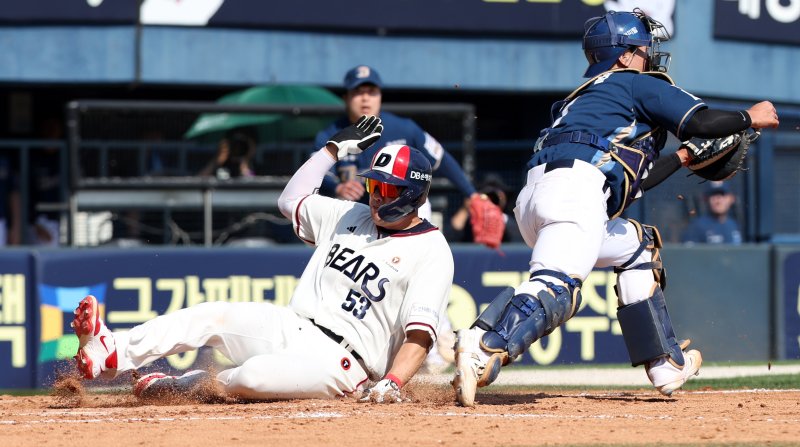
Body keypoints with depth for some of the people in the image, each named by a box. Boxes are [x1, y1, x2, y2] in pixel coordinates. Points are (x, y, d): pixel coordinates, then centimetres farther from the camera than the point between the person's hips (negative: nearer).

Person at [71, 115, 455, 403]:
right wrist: (335, 148, 24)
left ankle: (184, 386, -6)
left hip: (340, 359, -8)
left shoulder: (432, 252, -8)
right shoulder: (352, 216, 15)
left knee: (255, 376, -32)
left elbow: (420, 332, -17)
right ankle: (112, 353, -22)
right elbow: (292, 199, 27)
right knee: (211, 316, -15)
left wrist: (392, 383, -32)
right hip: (290, 326, 8)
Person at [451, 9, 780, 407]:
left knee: (638, 247, 28)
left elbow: (632, 181, 40)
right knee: (557, 288, -28)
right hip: (575, 187, -9)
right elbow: (702, 121, 3)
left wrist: (684, 158, 47)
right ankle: (485, 349, -54)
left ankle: (666, 366, 23)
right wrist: (750, 118, 19)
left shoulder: (586, 96, 38)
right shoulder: (639, 84, 14)